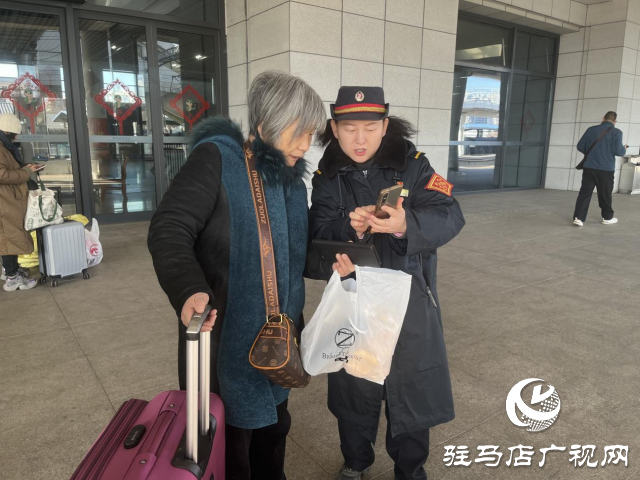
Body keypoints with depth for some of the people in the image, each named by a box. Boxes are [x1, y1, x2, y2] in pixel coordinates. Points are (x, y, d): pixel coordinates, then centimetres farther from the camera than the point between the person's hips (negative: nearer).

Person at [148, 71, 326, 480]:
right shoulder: (216, 159, -15)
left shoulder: (291, 178, 7)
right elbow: (169, 230, -22)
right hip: (225, 336, -6)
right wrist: (189, 289, -37)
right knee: (227, 441, 13)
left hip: (276, 341, 7)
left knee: (273, 428, 25)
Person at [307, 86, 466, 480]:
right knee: (354, 392, 18)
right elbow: (317, 234, -12)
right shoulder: (327, 177, -1)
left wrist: (406, 225, -38)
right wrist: (348, 228, -32)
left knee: (411, 391, 12)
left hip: (409, 303, -1)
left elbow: (450, 217, -18)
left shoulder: (412, 164, -7)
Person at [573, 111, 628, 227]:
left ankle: (578, 217, -8)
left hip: (589, 167, 2)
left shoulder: (591, 129, 5)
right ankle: (607, 217, 25)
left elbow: (580, 146, 5)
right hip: (606, 169, -2)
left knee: (585, 192, 2)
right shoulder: (616, 132, -4)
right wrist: (624, 149, 12)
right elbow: (618, 151, -11)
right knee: (605, 194, 11)